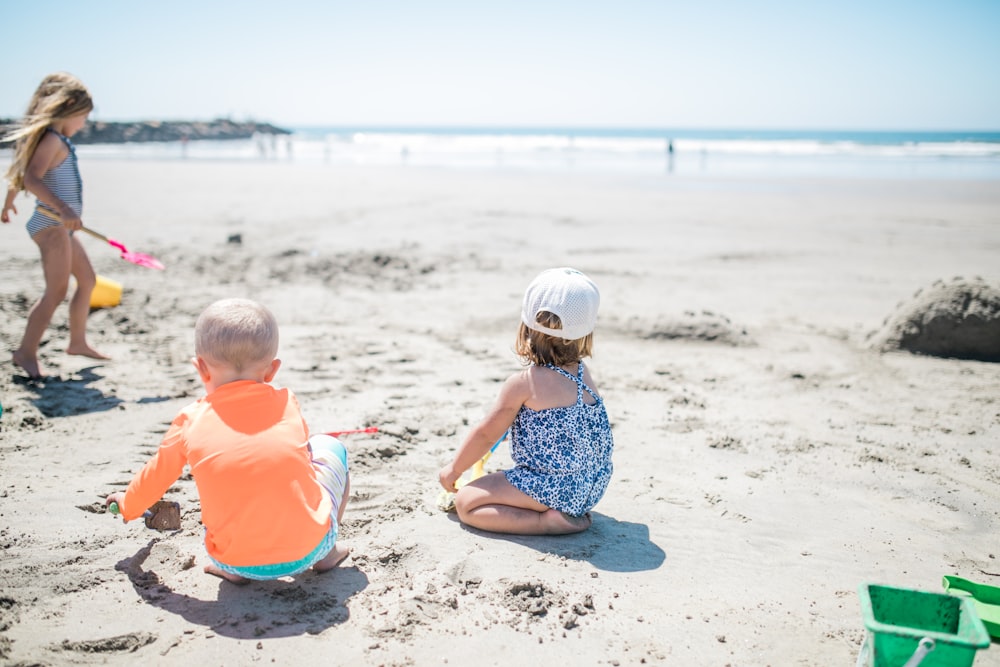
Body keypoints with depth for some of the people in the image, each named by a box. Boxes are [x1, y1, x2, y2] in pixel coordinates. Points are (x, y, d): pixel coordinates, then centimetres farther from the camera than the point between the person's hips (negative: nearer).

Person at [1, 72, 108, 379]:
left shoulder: (57, 140, 16)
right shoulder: (53, 140, -13)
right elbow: (31, 178, -27)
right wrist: (63, 208, -38)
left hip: (61, 226, 11)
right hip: (51, 225, -11)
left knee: (88, 280, 19)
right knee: (56, 291, -16)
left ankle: (77, 341, 28)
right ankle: (26, 351, -15)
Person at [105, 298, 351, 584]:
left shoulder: (191, 422, 0)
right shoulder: (287, 404, 2)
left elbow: (155, 476, 16)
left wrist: (128, 505, 39)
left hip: (237, 561, 1)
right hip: (309, 547, -1)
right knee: (328, 446, 24)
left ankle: (231, 569, 14)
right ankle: (327, 553, 21)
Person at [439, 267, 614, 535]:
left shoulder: (522, 383, -15)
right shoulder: (584, 374, 4)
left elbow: (486, 434, -5)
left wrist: (454, 469, 10)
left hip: (554, 489, -8)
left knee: (465, 502, -3)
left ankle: (549, 521, -14)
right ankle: (571, 513, 10)